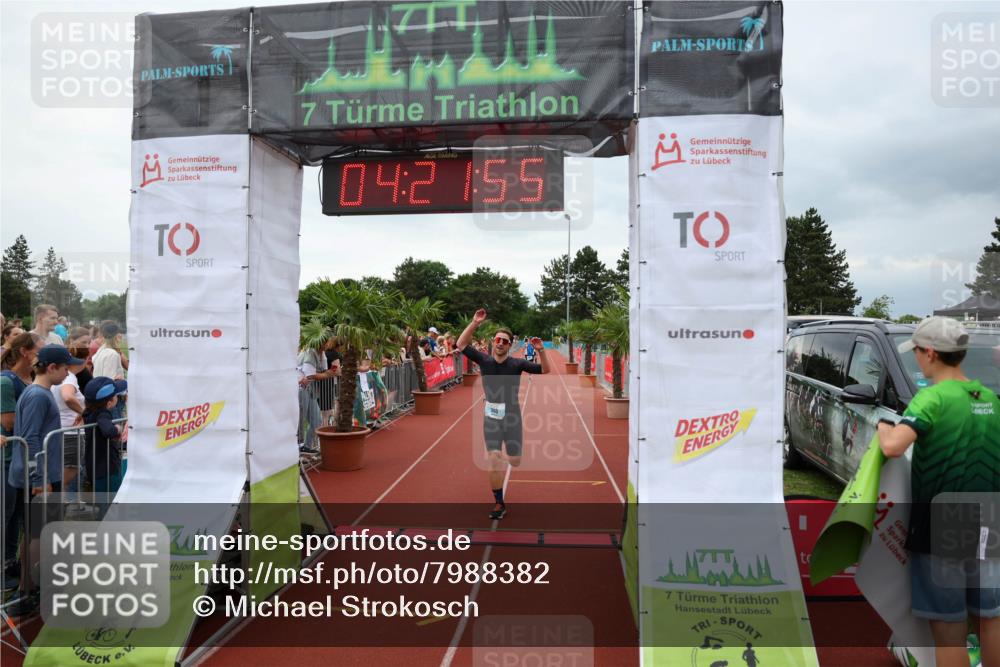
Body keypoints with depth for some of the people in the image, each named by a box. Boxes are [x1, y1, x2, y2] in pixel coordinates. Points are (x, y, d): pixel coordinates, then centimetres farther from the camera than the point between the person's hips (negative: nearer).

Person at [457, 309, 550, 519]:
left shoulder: (517, 364, -6)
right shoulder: (484, 360, -4)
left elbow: (544, 370, -8)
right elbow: (461, 345, -11)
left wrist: (540, 350, -25)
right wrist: (475, 323, -21)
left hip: (512, 417, 0)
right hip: (491, 418, 0)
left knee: (515, 462, 7)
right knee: (493, 461, -7)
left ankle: (504, 458, 46)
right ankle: (499, 504, 7)